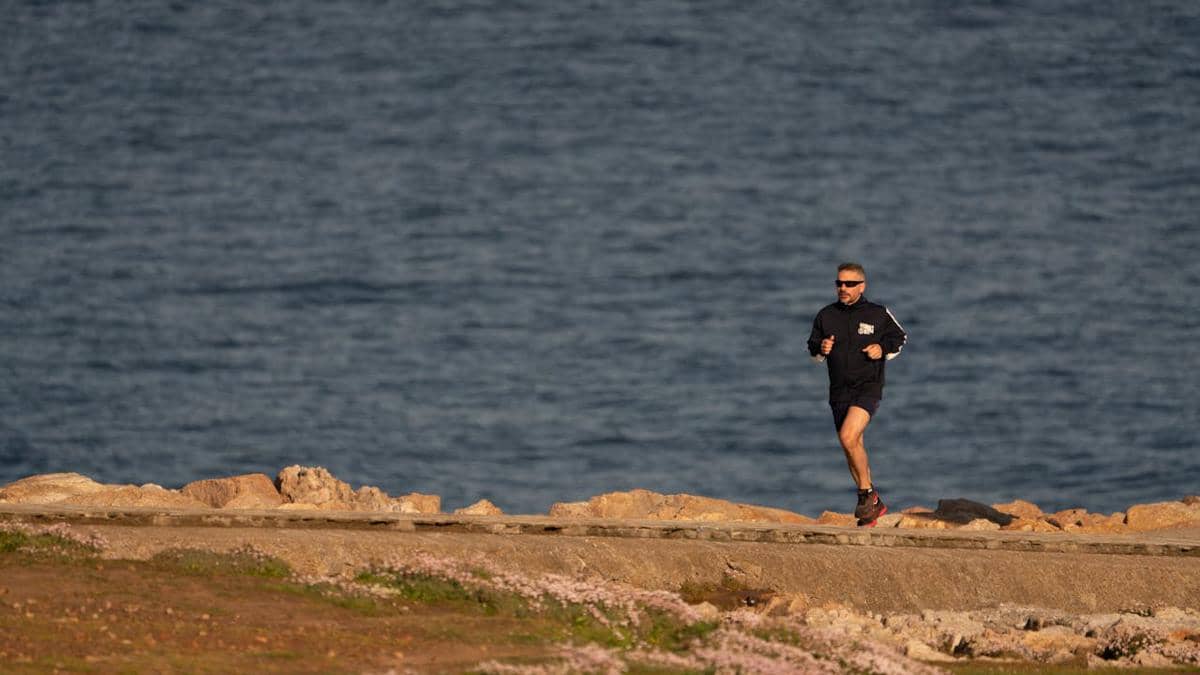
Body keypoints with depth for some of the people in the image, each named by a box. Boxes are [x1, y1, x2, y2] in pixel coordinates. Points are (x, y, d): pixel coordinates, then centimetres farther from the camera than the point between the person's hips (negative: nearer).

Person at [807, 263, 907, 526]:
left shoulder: (878, 314, -2)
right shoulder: (826, 315, 7)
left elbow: (899, 337, 12)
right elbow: (813, 346, 17)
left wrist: (884, 349, -7)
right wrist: (820, 349, -6)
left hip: (868, 386, -5)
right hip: (839, 391, 5)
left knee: (848, 436, -25)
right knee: (853, 446, 10)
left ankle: (867, 492, -10)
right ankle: (873, 505, 25)